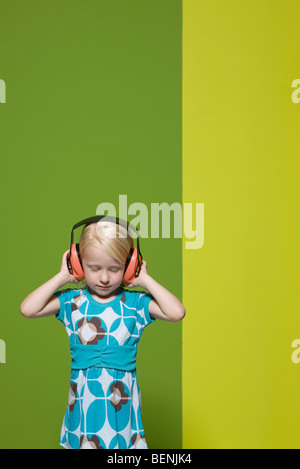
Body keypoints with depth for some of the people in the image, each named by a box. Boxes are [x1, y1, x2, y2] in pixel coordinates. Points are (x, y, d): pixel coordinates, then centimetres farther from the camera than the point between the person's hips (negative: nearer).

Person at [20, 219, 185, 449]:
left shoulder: (135, 302, -3)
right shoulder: (73, 301, 0)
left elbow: (177, 312, -15)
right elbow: (28, 309, -10)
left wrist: (145, 279, -9)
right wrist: (62, 277, -6)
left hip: (122, 396, 0)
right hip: (84, 395, 1)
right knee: (83, 441, 9)